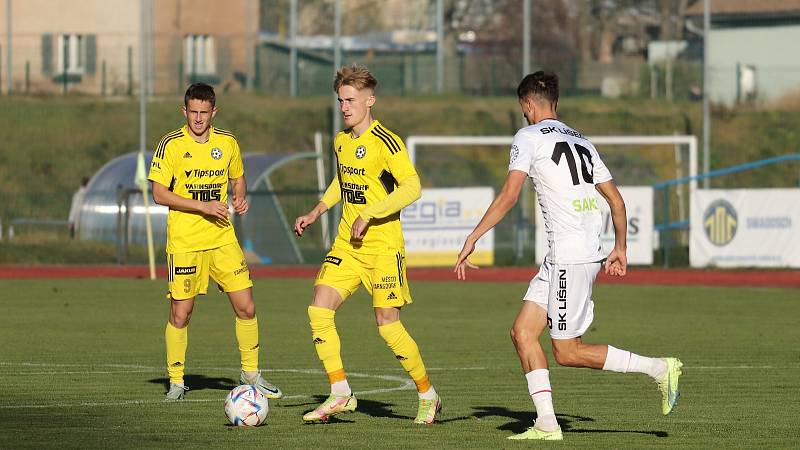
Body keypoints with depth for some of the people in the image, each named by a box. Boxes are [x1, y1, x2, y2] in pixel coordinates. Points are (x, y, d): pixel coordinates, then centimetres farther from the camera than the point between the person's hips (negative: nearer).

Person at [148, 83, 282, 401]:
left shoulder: (227, 143, 6)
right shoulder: (171, 145, -7)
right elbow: (159, 194, -11)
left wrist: (240, 198, 0)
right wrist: (203, 206, -18)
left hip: (222, 238, 3)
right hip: (184, 241, -3)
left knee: (246, 307, -1)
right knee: (180, 313, 0)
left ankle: (251, 373, 15)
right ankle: (176, 381, 14)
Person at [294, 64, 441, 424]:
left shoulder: (385, 142, -15)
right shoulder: (341, 141, 10)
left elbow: (411, 188, -25)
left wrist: (368, 215, -26)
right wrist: (317, 212, 21)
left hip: (383, 246, -7)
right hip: (346, 244, 7)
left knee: (388, 324, -7)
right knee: (319, 309, -9)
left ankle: (428, 396, 12)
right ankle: (340, 394, -4)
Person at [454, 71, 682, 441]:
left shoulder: (529, 137, -5)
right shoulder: (581, 142, 18)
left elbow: (508, 196, -14)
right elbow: (616, 200, 21)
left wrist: (472, 239, -11)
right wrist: (620, 248, 32)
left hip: (570, 258, -9)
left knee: (567, 352, -2)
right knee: (522, 331, 7)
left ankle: (659, 368, 0)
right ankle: (546, 424, 1)